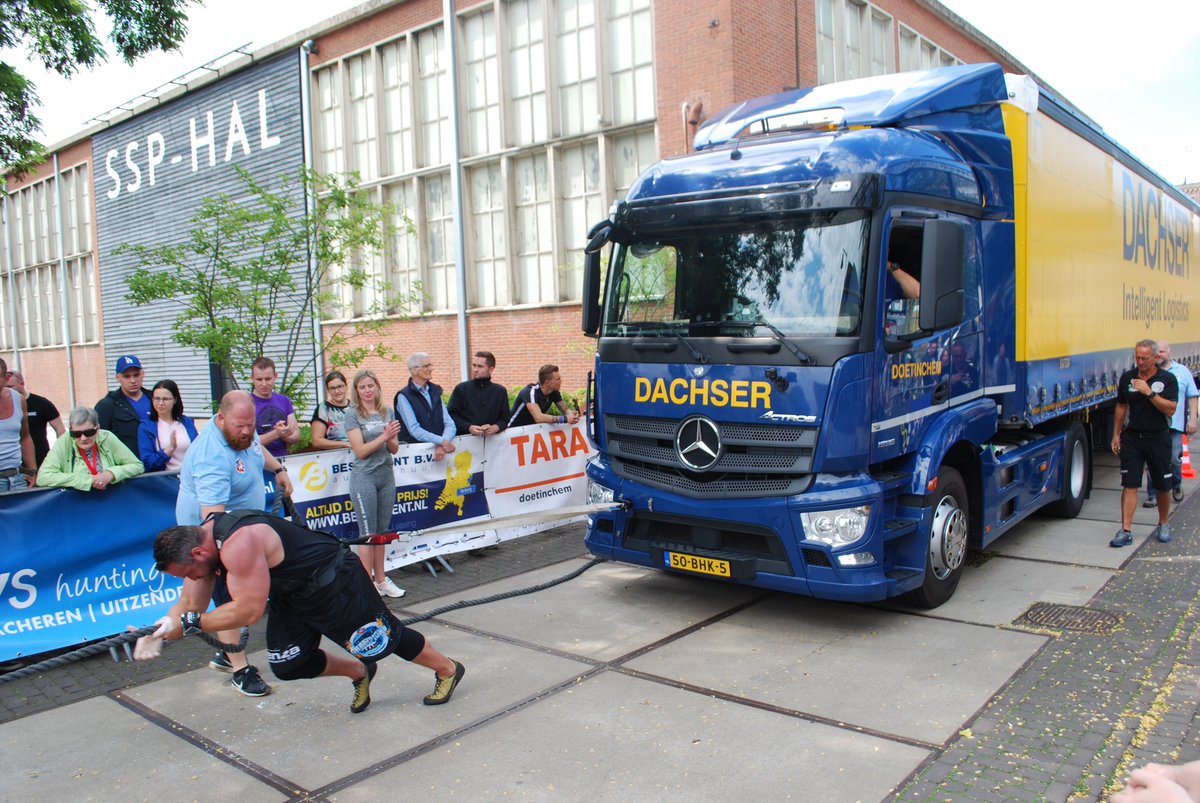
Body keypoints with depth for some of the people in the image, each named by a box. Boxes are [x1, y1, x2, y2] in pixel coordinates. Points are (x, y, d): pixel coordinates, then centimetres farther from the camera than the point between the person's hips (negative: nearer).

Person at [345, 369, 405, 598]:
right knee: (368, 533, -1)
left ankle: (381, 579, 21)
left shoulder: (387, 412, 8)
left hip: (386, 476, 5)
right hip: (364, 478, -5)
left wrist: (391, 438, -14)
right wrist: (384, 436, -18)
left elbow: (394, 449, 6)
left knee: (382, 532, 12)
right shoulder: (353, 414, -5)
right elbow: (360, 451, -12)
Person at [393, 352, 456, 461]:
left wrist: (443, 444, -9)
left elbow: (449, 424, 8)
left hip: (438, 449, 4)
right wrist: (442, 442, -15)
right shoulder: (404, 396, 0)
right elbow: (414, 430, -10)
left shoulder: (435, 392, 16)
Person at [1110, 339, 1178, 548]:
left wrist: (1149, 393, -24)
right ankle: (1125, 531, -5)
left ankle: (1163, 525, 31)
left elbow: (1170, 410, -15)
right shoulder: (1127, 378, 4)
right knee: (1129, 485, -4)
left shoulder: (1167, 379, -5)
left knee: (1163, 486, 10)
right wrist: (1116, 434, 10)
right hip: (1132, 437, 2)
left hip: (1158, 438, -1)